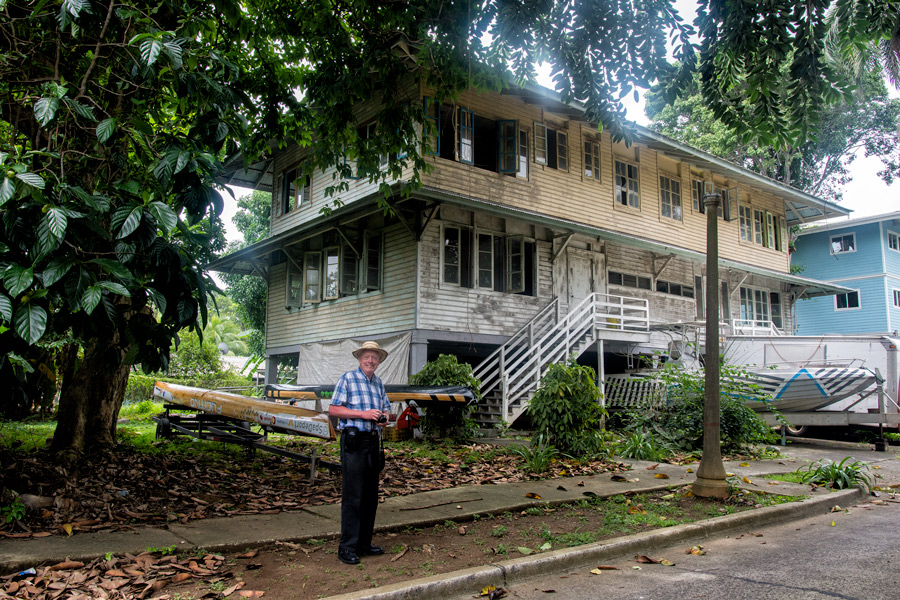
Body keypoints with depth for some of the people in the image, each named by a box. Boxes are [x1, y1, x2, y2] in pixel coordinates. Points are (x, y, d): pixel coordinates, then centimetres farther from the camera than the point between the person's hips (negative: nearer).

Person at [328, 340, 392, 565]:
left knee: (371, 495, 11)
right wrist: (363, 414, -16)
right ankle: (347, 547, 0)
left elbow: (385, 408, 25)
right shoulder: (348, 378, -3)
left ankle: (365, 542, 21)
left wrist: (384, 417, 1)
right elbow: (333, 409, -8)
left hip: (373, 440, 7)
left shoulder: (378, 383, 16)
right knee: (352, 496, -7)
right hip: (353, 441, -7)